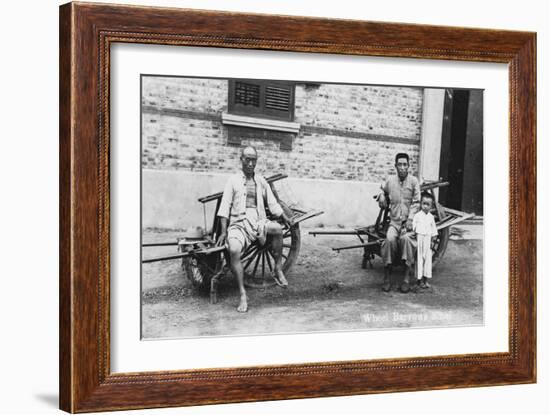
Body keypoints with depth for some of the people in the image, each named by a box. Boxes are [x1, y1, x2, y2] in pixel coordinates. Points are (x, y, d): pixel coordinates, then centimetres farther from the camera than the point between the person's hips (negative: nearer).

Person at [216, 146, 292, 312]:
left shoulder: (261, 182, 17)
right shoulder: (233, 180, 6)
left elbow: (273, 204, 21)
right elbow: (225, 207, 1)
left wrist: (285, 218, 9)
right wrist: (223, 232, -6)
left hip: (258, 223, 3)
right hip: (238, 224, -2)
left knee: (277, 228, -30)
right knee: (234, 250, -32)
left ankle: (278, 270, -13)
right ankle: (242, 295, -25)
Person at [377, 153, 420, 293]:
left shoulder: (413, 181, 0)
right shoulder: (390, 180, 7)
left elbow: (416, 203, -3)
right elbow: (383, 190, 31)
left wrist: (410, 219, -15)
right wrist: (382, 197, 10)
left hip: (408, 220, -2)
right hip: (394, 221, 2)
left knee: (406, 238, -33)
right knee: (389, 239, -29)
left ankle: (406, 278, -26)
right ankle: (387, 277, -20)